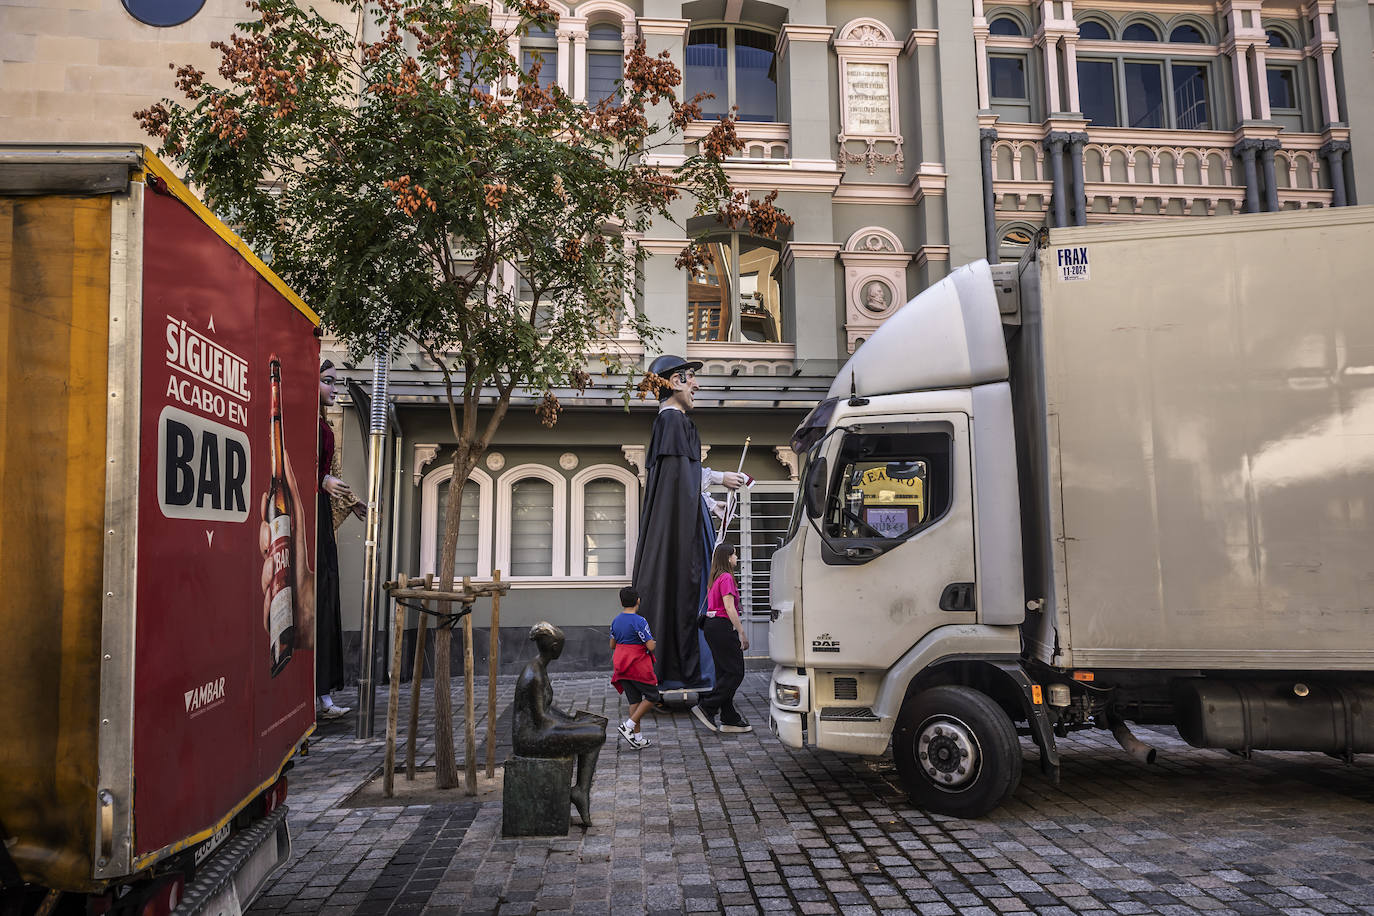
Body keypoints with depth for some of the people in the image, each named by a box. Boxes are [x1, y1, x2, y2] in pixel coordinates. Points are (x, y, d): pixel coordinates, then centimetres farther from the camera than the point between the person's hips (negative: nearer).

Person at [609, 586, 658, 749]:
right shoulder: (639, 621, -16)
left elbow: (612, 645, 16)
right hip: (639, 666, -7)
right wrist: (653, 643, 4)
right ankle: (628, 726, -5)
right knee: (652, 696, 7)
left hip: (621, 666, 7)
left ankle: (637, 738, 11)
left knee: (634, 700, 11)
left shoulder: (616, 621, 6)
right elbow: (651, 646, -18)